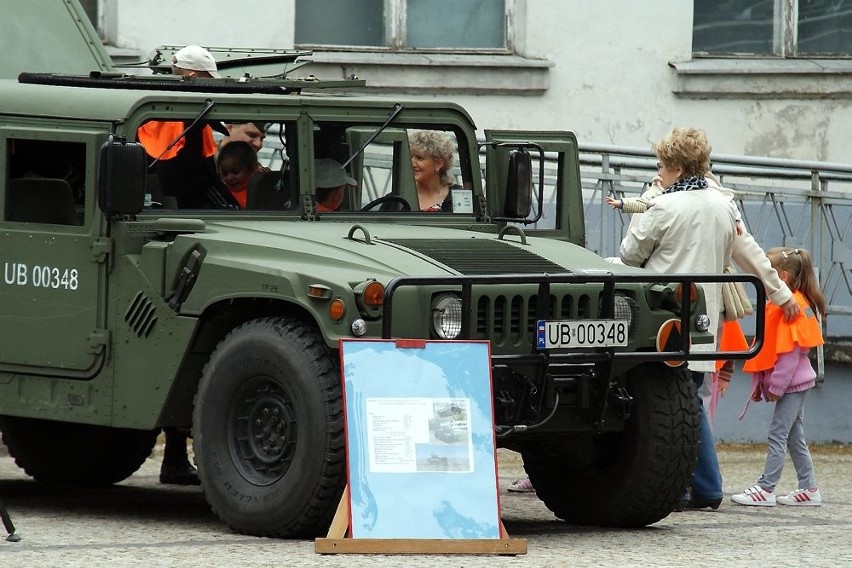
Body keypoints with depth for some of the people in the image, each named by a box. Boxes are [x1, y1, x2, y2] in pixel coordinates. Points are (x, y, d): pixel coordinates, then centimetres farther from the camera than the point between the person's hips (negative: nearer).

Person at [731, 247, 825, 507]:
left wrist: (777, 385, -19)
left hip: (792, 381, -10)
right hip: (795, 383, 10)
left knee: (777, 435, -8)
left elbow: (791, 350, -21)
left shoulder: (792, 306, -17)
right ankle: (809, 489, 16)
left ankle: (766, 489, -7)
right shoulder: (779, 304, 14)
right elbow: (768, 348, 18)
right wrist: (759, 383, 17)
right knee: (794, 436, 12)